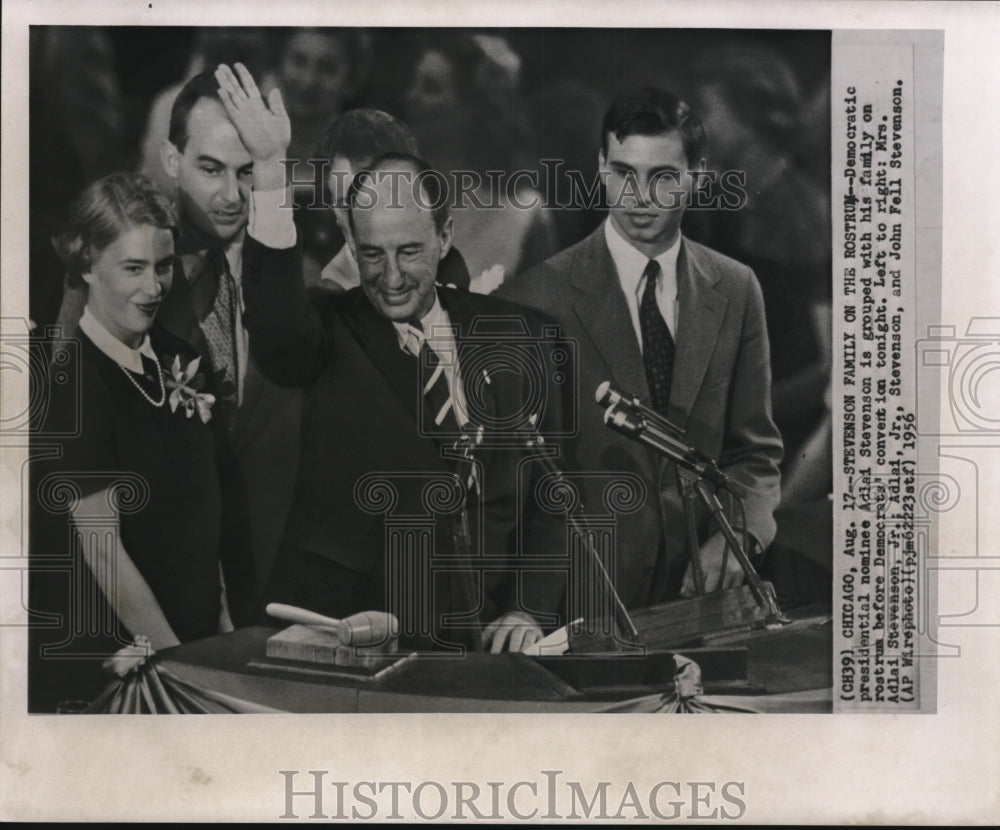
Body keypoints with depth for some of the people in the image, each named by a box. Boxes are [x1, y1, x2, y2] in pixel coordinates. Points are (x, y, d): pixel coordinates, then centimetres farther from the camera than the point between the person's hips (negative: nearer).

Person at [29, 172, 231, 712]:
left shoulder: (175, 358, 2)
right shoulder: (74, 382, -18)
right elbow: (102, 548, -18)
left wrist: (222, 618, 3)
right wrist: (172, 657, -15)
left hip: (193, 635, 6)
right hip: (97, 660, -6)